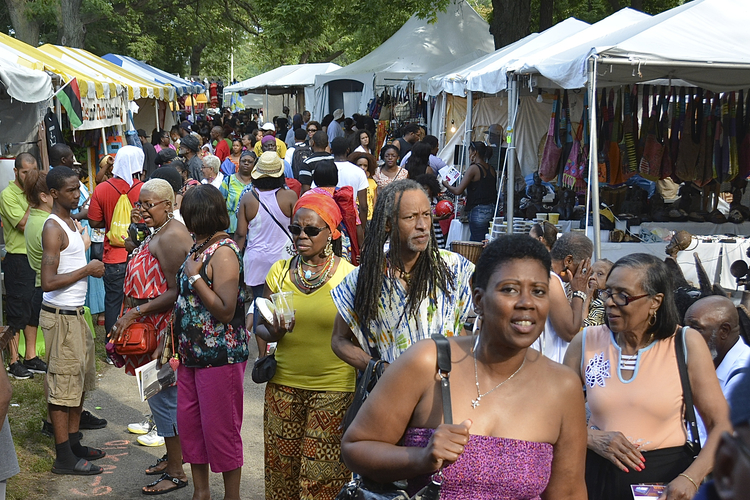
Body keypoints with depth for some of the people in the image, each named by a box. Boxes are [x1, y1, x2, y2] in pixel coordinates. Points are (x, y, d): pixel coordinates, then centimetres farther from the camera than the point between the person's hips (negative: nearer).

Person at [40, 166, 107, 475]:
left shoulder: (72, 222, 12)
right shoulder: (53, 229, -18)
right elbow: (48, 282, -24)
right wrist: (87, 270, -17)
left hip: (76, 313, 10)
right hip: (60, 316, -10)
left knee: (80, 380, 16)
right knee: (63, 383, -4)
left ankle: (74, 443, 27)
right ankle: (64, 458, 2)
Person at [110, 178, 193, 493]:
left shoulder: (170, 237, -19)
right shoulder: (159, 233, 13)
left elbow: (176, 292, -24)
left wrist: (136, 311, -24)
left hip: (164, 328, -11)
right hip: (154, 327, 11)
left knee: (162, 396, -3)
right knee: (163, 395, 18)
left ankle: (176, 473, 7)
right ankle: (173, 458, 31)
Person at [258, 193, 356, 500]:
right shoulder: (280, 271, 6)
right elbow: (262, 326, 11)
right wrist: (273, 333, -12)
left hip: (335, 388, -3)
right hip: (284, 385, 4)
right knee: (281, 469, 10)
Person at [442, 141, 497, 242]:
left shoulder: (474, 168, -9)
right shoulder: (491, 170, 11)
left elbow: (458, 191, -12)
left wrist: (446, 185, 8)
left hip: (478, 211, -7)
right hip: (491, 210, 7)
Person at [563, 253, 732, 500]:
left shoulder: (687, 344, -7)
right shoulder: (586, 343, -2)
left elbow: (720, 425, -8)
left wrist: (690, 479, -21)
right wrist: (593, 438, -15)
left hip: (668, 476, -2)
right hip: (600, 478, 2)